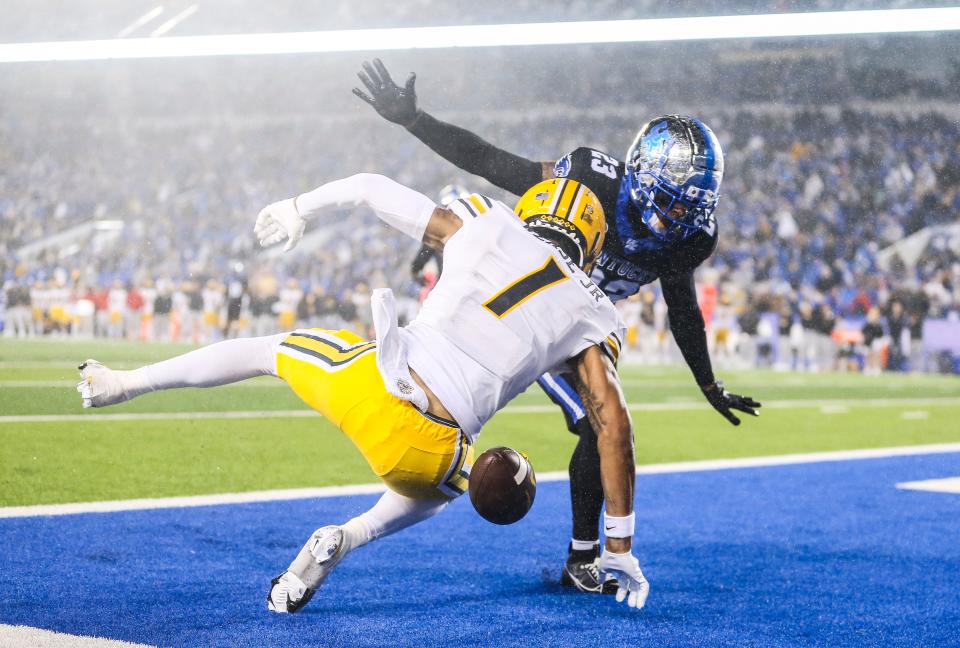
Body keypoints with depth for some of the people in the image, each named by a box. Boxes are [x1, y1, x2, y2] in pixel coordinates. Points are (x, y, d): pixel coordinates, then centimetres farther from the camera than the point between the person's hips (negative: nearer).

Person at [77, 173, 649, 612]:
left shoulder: (486, 224, 14)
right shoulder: (591, 316, 12)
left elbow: (371, 187, 20)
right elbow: (614, 424, 6)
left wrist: (300, 209, 39)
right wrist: (620, 546, 12)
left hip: (365, 380, 1)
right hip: (425, 448, -1)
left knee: (274, 349, 31)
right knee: (433, 492, 36)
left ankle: (123, 383, 36)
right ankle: (346, 539, 7)